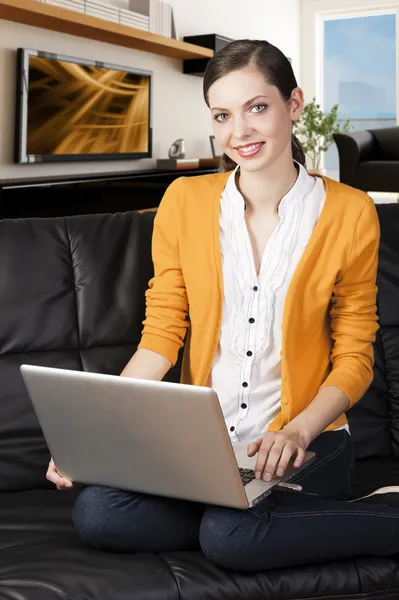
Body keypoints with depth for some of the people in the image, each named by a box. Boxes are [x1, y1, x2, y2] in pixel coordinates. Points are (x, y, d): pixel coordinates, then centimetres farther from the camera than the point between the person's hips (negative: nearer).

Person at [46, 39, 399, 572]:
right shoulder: (185, 200, 2)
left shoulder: (349, 213, -3)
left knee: (230, 536, -33)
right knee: (96, 513, -23)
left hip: (306, 440, -3)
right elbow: (161, 335, 1)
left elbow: (354, 357, 0)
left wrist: (298, 431, -18)